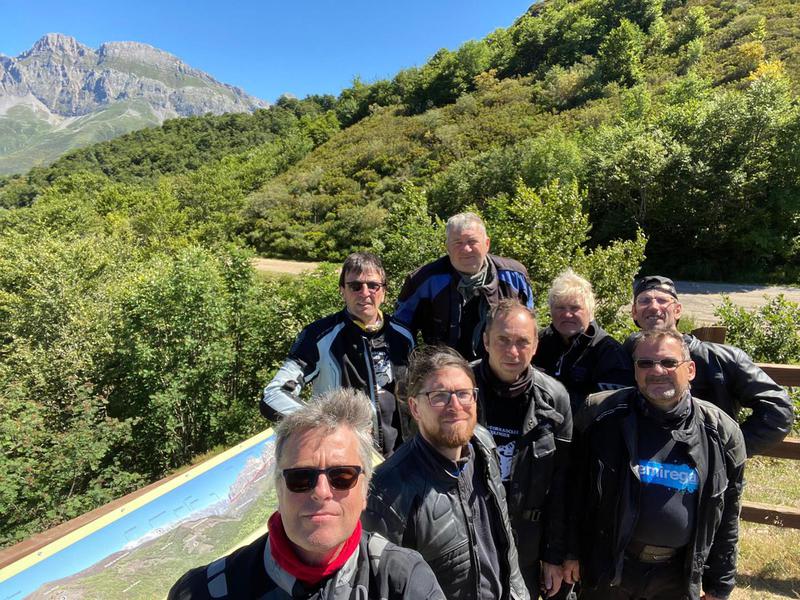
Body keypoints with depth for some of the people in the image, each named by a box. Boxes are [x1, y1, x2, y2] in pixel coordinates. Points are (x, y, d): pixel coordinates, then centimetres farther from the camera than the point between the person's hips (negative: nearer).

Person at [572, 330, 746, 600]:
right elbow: (576, 488, -4)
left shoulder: (721, 432, -6)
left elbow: (727, 518, 4)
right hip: (609, 568, -1)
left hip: (680, 577, 2)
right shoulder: (602, 414, -14)